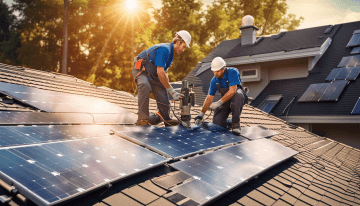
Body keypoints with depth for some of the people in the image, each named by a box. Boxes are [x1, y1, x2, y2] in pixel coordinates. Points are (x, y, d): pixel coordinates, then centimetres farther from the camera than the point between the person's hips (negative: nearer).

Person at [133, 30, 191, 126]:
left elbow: (164, 72, 16)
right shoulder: (164, 49, -24)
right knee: (145, 86, -37)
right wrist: (171, 91, -27)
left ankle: (166, 118, 25)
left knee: (163, 93, 5)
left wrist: (168, 89, 7)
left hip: (152, 75, 10)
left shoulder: (170, 51, 9)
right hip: (140, 70, -9)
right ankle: (142, 119, -33)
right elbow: (160, 72, -30)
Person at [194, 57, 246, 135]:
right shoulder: (214, 80, -7)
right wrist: (201, 114, -9)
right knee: (217, 122, -17)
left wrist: (219, 103, -35)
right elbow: (209, 98, -3)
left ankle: (236, 123, -28)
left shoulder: (233, 72, -22)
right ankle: (227, 123, 20)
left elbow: (232, 91, -32)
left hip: (237, 99, -4)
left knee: (238, 94, -41)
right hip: (225, 101, 4)